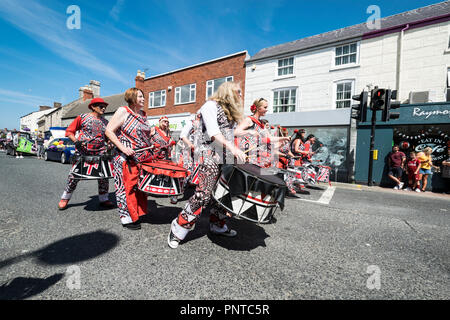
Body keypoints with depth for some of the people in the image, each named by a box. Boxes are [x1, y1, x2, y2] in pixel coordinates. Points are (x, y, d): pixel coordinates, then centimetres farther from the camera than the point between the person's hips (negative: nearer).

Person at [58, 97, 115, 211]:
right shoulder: (82, 117, 2)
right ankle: (65, 198, 25)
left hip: (99, 153, 3)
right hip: (82, 153, -2)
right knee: (74, 176, 4)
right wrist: (75, 140, -14)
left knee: (104, 176, -1)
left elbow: (108, 137, 17)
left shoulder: (105, 122, 12)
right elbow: (69, 131, 3)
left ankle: (104, 199, 13)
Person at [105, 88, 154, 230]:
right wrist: (122, 147, -20)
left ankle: (137, 213, 28)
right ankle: (127, 218, 13)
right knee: (127, 186, 0)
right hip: (127, 158, -7)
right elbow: (109, 131, -10)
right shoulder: (123, 111, -6)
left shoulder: (143, 114, 16)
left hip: (144, 158, 7)